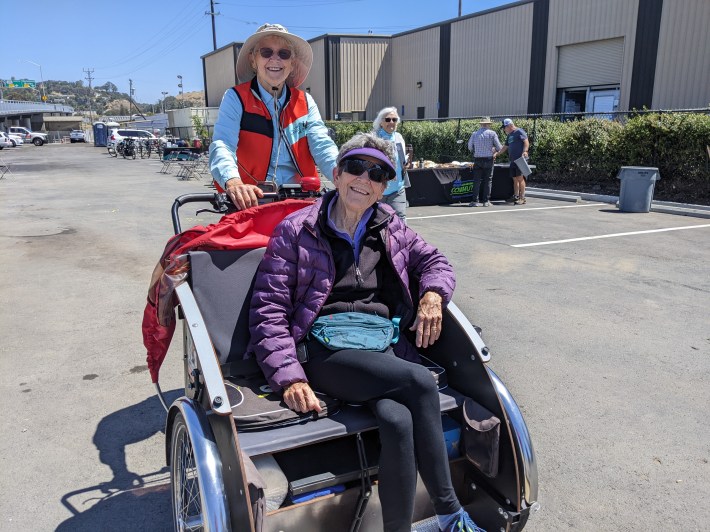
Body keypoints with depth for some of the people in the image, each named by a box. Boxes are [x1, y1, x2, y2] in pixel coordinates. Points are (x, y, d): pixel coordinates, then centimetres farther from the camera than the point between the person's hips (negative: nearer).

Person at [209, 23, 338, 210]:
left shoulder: (305, 102, 14)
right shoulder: (236, 98, 3)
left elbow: (322, 145, 0)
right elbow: (222, 145, -13)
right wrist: (233, 182, -36)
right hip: (250, 202, -2)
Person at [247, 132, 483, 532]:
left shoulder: (391, 226, 15)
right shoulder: (296, 231, 2)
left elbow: (434, 261, 26)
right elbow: (269, 311, -2)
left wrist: (433, 294, 1)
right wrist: (290, 378, -16)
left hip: (386, 345, 4)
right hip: (326, 349, -3)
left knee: (398, 421, -30)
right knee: (420, 382, -28)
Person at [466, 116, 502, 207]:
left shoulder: (474, 134, 3)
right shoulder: (492, 133, -4)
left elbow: (470, 147, 11)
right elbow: (499, 147, -2)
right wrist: (495, 151, 19)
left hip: (477, 159, 2)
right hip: (488, 159, -2)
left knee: (477, 180, 3)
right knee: (488, 180, 5)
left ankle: (475, 201, -1)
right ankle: (486, 201, 5)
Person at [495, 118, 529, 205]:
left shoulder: (519, 132, -5)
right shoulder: (509, 136, 22)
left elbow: (526, 142, -13)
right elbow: (505, 147, 30)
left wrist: (525, 151, -27)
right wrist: (497, 154, 28)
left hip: (520, 159, -8)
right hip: (513, 160, 8)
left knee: (520, 178, -9)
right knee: (515, 179, 10)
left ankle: (522, 197, -7)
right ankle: (516, 196, 17)